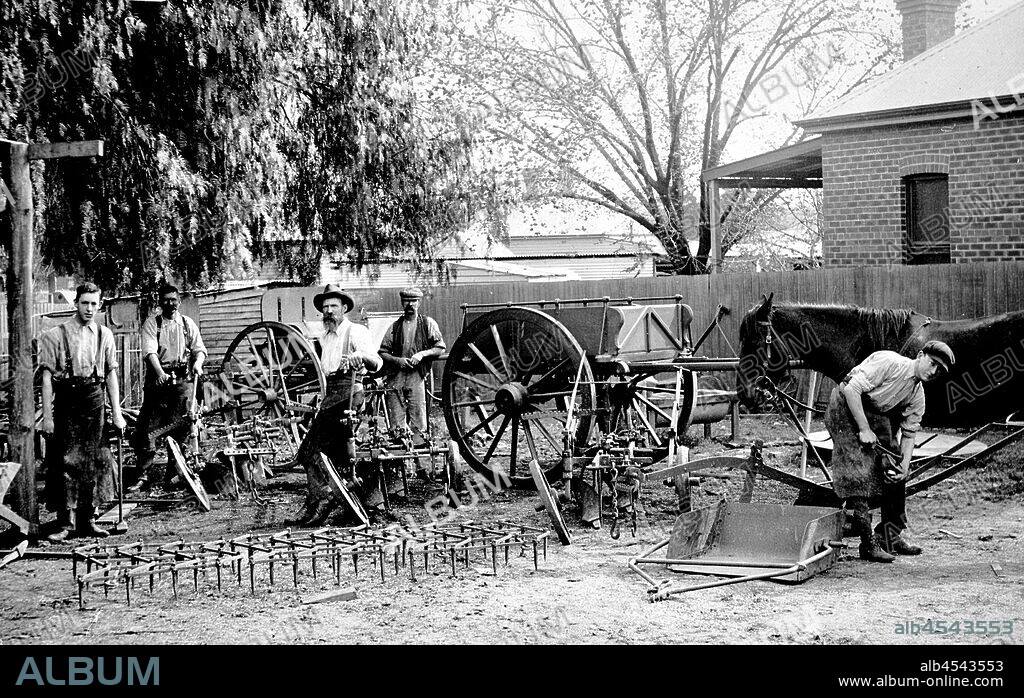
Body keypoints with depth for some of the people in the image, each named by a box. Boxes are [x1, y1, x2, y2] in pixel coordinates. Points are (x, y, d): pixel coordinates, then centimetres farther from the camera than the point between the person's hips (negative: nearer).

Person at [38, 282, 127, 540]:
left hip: (94, 402, 4)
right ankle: (64, 523, 2)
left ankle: (87, 520, 18)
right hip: (66, 402, -4)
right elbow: (47, 376, -5)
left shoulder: (104, 335, 9)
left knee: (93, 462, 8)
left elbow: (111, 374, 11)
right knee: (64, 462, -4)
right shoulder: (56, 335, -2)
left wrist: (116, 413, 7)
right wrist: (47, 416, -10)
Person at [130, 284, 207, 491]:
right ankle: (145, 475, -2)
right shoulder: (151, 323, 5)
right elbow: (150, 351, -9)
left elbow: (199, 348, 8)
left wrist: (198, 362, -15)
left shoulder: (188, 324, 14)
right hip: (158, 380, -2)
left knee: (180, 429, 2)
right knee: (148, 428, -7)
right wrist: (160, 372, -25)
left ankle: (173, 474, 11)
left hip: (183, 381, 2)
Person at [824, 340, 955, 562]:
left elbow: (909, 434, 5)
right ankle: (868, 544, -11)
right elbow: (851, 389, -27)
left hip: (876, 416, 9)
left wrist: (904, 466, -11)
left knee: (895, 474, 6)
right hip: (846, 408, -9)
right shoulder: (889, 363, -23)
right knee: (858, 477, -14)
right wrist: (864, 429, -25)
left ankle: (891, 537, 17)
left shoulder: (918, 396, 2)